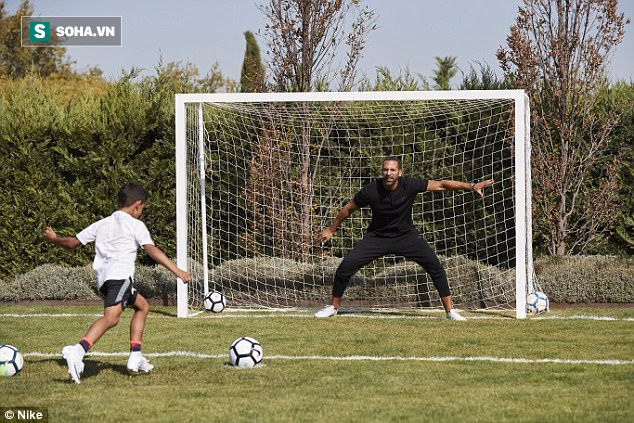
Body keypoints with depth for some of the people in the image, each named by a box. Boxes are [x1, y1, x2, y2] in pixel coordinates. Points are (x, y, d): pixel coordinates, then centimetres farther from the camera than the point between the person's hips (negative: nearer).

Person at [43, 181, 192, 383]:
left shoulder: (102, 224, 27)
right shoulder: (135, 225, 10)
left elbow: (73, 242, 29)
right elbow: (151, 250, -4)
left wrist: (54, 239, 48)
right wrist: (177, 271, -9)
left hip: (102, 277, 8)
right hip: (120, 275, -8)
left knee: (142, 306, 24)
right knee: (111, 317, -24)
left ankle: (135, 358, 16)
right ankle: (77, 351, -48)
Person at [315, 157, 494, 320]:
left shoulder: (409, 185, -21)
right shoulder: (371, 190, -21)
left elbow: (441, 184, -15)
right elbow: (349, 208, -4)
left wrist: (472, 186, -20)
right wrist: (331, 229, 5)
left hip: (406, 235, 0)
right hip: (377, 237, 0)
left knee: (434, 265, -14)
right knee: (345, 266, -13)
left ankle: (450, 310, -3)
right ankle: (333, 307, 9)